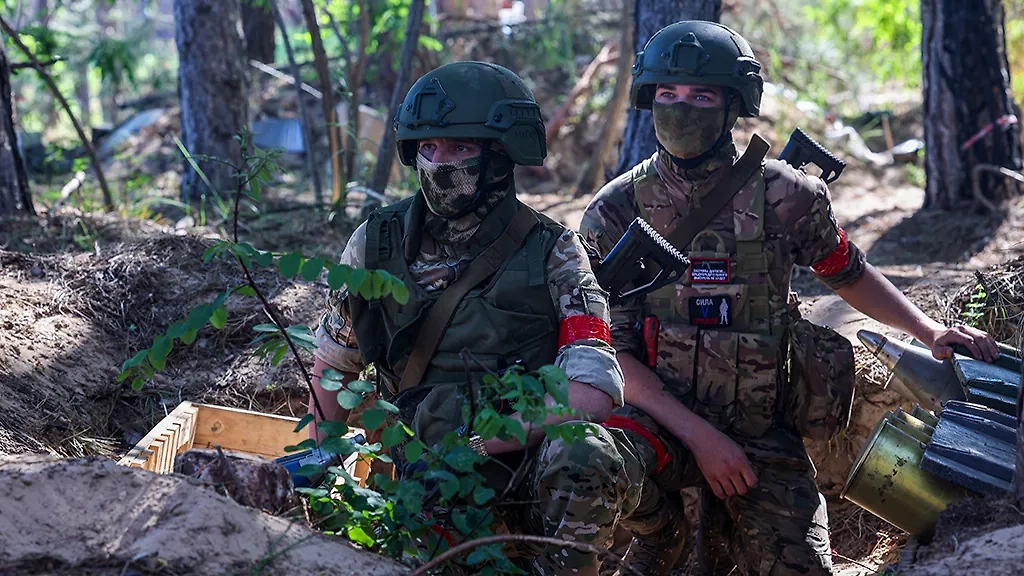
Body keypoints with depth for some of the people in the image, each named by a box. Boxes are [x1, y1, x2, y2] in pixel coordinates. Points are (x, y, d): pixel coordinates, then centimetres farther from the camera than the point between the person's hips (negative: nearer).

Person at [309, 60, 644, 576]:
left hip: (533, 468, -1)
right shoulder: (378, 244, 5)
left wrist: (477, 446, -22)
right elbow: (332, 367, 19)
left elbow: (595, 392, -15)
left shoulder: (552, 254, -3)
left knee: (584, 454, -35)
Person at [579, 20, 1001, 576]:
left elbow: (849, 274, 18)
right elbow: (609, 349, -9)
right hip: (662, 419, -1)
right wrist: (700, 436, -19)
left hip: (762, 432, 1)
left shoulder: (783, 195, -2)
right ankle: (659, 530, 3)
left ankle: (726, 515, 21)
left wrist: (931, 332, 6)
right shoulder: (615, 212, -5)